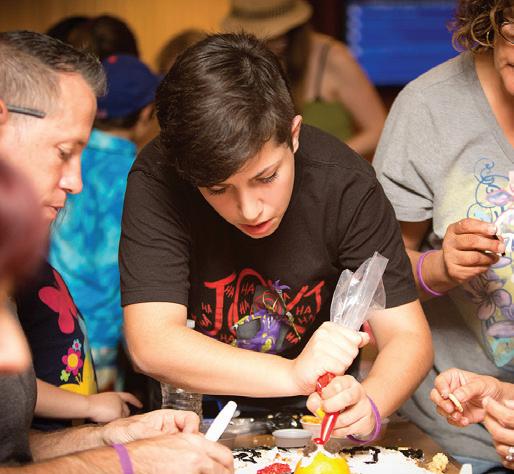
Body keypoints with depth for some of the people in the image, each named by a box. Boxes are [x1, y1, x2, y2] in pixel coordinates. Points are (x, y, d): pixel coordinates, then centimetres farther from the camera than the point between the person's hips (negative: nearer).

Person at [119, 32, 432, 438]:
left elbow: (408, 337, -16)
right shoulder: (157, 181, -21)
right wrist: (294, 374, -37)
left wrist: (367, 404, -37)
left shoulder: (344, 183, -18)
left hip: (312, 418, 1)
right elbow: (151, 344, -27)